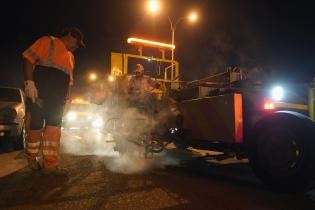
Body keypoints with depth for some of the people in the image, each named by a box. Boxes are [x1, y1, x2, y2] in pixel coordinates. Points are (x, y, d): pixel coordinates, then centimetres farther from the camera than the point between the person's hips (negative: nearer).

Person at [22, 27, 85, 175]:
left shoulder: (70, 56, 24)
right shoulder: (48, 42, 2)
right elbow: (28, 58, -8)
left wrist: (65, 97, 18)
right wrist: (29, 82, -18)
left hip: (57, 97, 7)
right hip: (40, 93, -6)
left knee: (54, 126, -1)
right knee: (36, 125, -1)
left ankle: (50, 164, 1)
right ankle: (32, 159, 20)